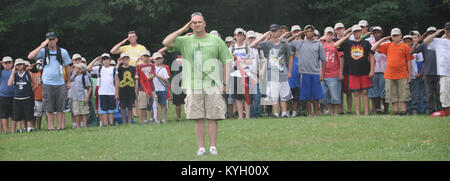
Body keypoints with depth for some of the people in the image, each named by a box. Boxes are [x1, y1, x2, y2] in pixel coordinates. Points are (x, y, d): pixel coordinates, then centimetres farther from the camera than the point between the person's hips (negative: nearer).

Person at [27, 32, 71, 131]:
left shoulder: (63, 52, 5)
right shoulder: (43, 51, 2)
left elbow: (67, 67, 14)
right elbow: (30, 56, -14)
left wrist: (68, 81, 13)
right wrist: (41, 46, -17)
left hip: (60, 83, 0)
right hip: (47, 84, 0)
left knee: (60, 107, 1)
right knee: (49, 108, 1)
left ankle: (60, 126, 4)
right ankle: (51, 126, 5)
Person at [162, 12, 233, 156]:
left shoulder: (215, 40, 9)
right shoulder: (185, 41, 10)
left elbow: (226, 61, 10)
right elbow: (166, 43, -4)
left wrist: (225, 83, 3)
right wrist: (183, 29, 1)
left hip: (212, 85, -1)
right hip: (193, 86, 1)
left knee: (213, 118, -2)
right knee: (198, 119, 1)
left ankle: (213, 146, 4)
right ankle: (201, 147, 6)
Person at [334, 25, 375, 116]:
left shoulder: (366, 43, 6)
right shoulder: (348, 43, 7)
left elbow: (371, 56, 6)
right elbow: (335, 45, -2)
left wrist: (372, 70, -2)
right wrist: (346, 37, -1)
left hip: (365, 72, -1)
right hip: (353, 72, 1)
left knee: (364, 92, 1)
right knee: (356, 93, 2)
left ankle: (366, 113, 4)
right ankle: (357, 113, 5)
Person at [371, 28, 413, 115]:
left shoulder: (405, 47, 3)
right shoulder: (388, 46, 10)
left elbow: (409, 62, 3)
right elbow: (373, 48, 11)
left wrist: (409, 75, 1)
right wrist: (382, 40, 4)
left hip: (402, 75, -3)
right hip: (389, 74, 3)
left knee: (403, 94, -2)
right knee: (392, 94, 4)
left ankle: (403, 110, 2)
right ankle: (395, 111, 9)